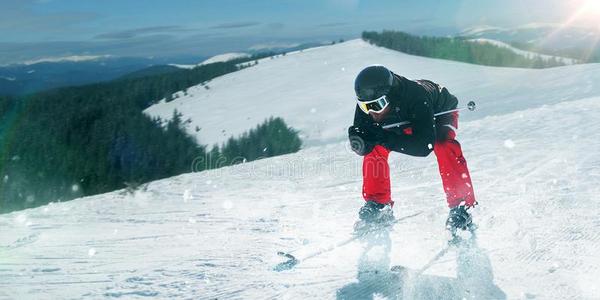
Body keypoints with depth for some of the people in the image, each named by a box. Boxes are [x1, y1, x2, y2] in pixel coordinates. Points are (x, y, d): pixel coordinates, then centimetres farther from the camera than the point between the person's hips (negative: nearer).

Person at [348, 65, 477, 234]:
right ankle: (378, 204, -1)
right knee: (375, 147, -15)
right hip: (404, 119, 4)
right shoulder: (368, 102, -32)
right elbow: (360, 130, -26)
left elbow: (425, 146, -49)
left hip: (440, 111, -4)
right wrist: (360, 140, -50)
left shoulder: (416, 96, -45)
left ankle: (461, 207, -26)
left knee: (443, 146, -33)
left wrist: (387, 140, -56)